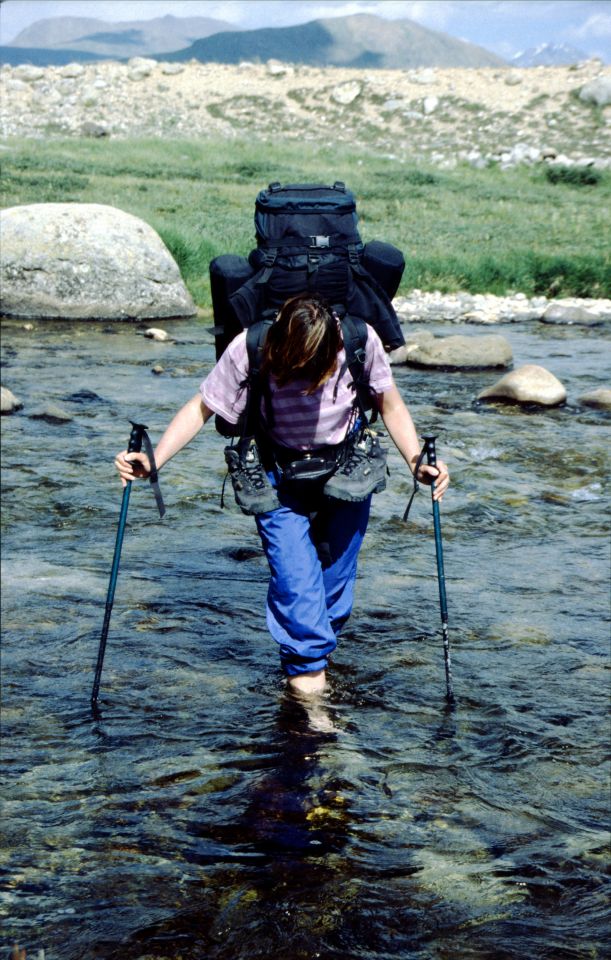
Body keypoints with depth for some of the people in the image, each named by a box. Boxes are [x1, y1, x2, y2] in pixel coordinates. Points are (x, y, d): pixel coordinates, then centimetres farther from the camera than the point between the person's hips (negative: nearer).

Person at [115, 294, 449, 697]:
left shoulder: (360, 341, -24)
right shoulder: (249, 350, -28)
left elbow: (391, 407, -8)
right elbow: (199, 409, -16)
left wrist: (418, 462, -19)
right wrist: (152, 462, -27)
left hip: (347, 469, 2)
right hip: (279, 474, -1)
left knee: (337, 565, 9)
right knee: (292, 569, -13)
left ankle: (320, 646, 32)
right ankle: (306, 664, 3)